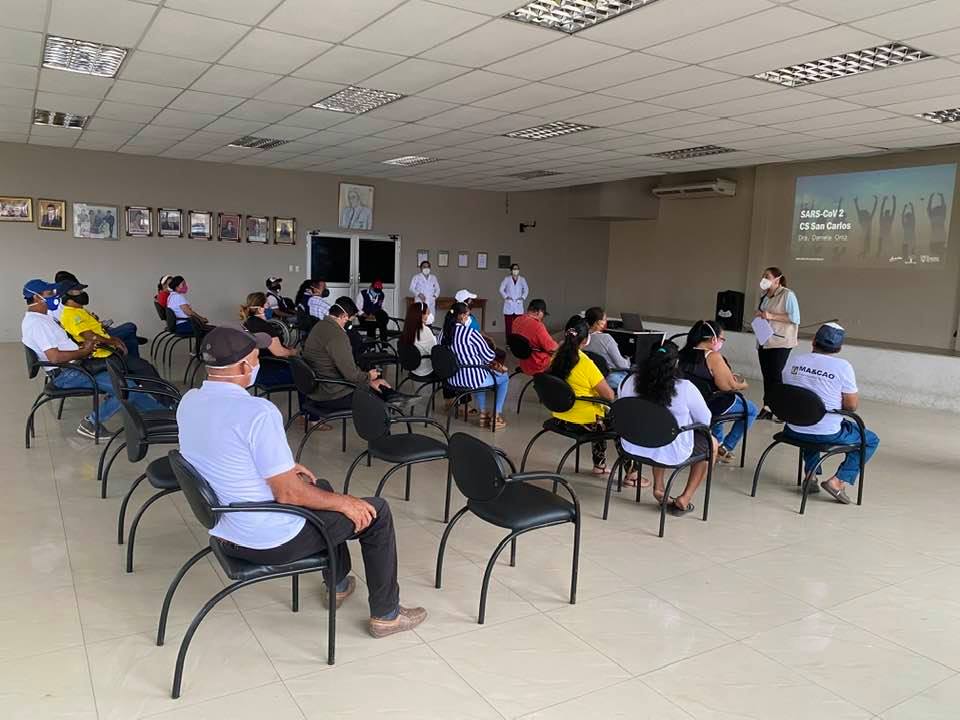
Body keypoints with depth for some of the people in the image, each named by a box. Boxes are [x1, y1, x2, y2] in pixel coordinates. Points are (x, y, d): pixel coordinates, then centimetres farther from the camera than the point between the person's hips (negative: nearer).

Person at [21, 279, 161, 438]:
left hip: (74, 365, 11)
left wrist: (83, 346, 7)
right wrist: (83, 352, -12)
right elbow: (55, 357, -26)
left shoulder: (41, 317, 15)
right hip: (66, 375, -11)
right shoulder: (36, 323, -18)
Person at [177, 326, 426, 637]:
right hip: (270, 541, -9)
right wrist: (344, 502, -10)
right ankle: (386, 614, 19)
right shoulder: (257, 411, -29)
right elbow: (288, 493, -25)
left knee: (320, 487, 30)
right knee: (375, 511, 6)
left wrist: (285, 467, 15)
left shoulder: (188, 401, -3)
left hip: (224, 530, 9)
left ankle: (338, 584, 42)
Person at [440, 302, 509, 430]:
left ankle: (483, 414, 36)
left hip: (453, 379, 7)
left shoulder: (444, 334, 1)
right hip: (472, 379, -7)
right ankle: (496, 417, 20)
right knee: (504, 377, 19)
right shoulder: (471, 333, -19)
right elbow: (489, 356, -11)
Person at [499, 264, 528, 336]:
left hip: (518, 306, 1)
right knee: (508, 325, -2)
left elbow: (526, 289, 13)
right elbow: (501, 289, 3)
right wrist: (506, 296, -10)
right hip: (508, 306, -1)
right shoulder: (507, 279, 1)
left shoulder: (522, 279, 6)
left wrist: (523, 297, -2)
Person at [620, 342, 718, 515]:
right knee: (712, 443, 23)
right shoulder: (686, 388, -18)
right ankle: (684, 499, 22)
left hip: (634, 447, 4)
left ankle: (658, 488, 30)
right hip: (672, 453, -4)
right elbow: (706, 421, -6)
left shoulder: (630, 382, -8)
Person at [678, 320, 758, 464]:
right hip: (708, 407, -8)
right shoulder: (713, 357, -21)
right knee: (751, 410, 15)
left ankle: (717, 441, 41)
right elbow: (727, 386, -19)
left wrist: (730, 378, 17)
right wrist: (742, 385, 2)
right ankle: (725, 448, 15)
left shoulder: (684, 353, 1)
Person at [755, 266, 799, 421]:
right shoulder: (764, 296, 14)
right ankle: (767, 408, 9)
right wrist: (759, 317, 6)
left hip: (780, 343, -7)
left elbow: (795, 318, -15)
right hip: (764, 342, 7)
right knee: (766, 376, 6)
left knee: (775, 376, -8)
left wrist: (772, 316, -19)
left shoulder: (787, 295, -9)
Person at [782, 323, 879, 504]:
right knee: (871, 440, 19)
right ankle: (838, 481, 4)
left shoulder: (794, 362, -1)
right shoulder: (842, 367, -13)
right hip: (828, 434, -4)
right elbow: (852, 406, -11)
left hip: (794, 431, 5)